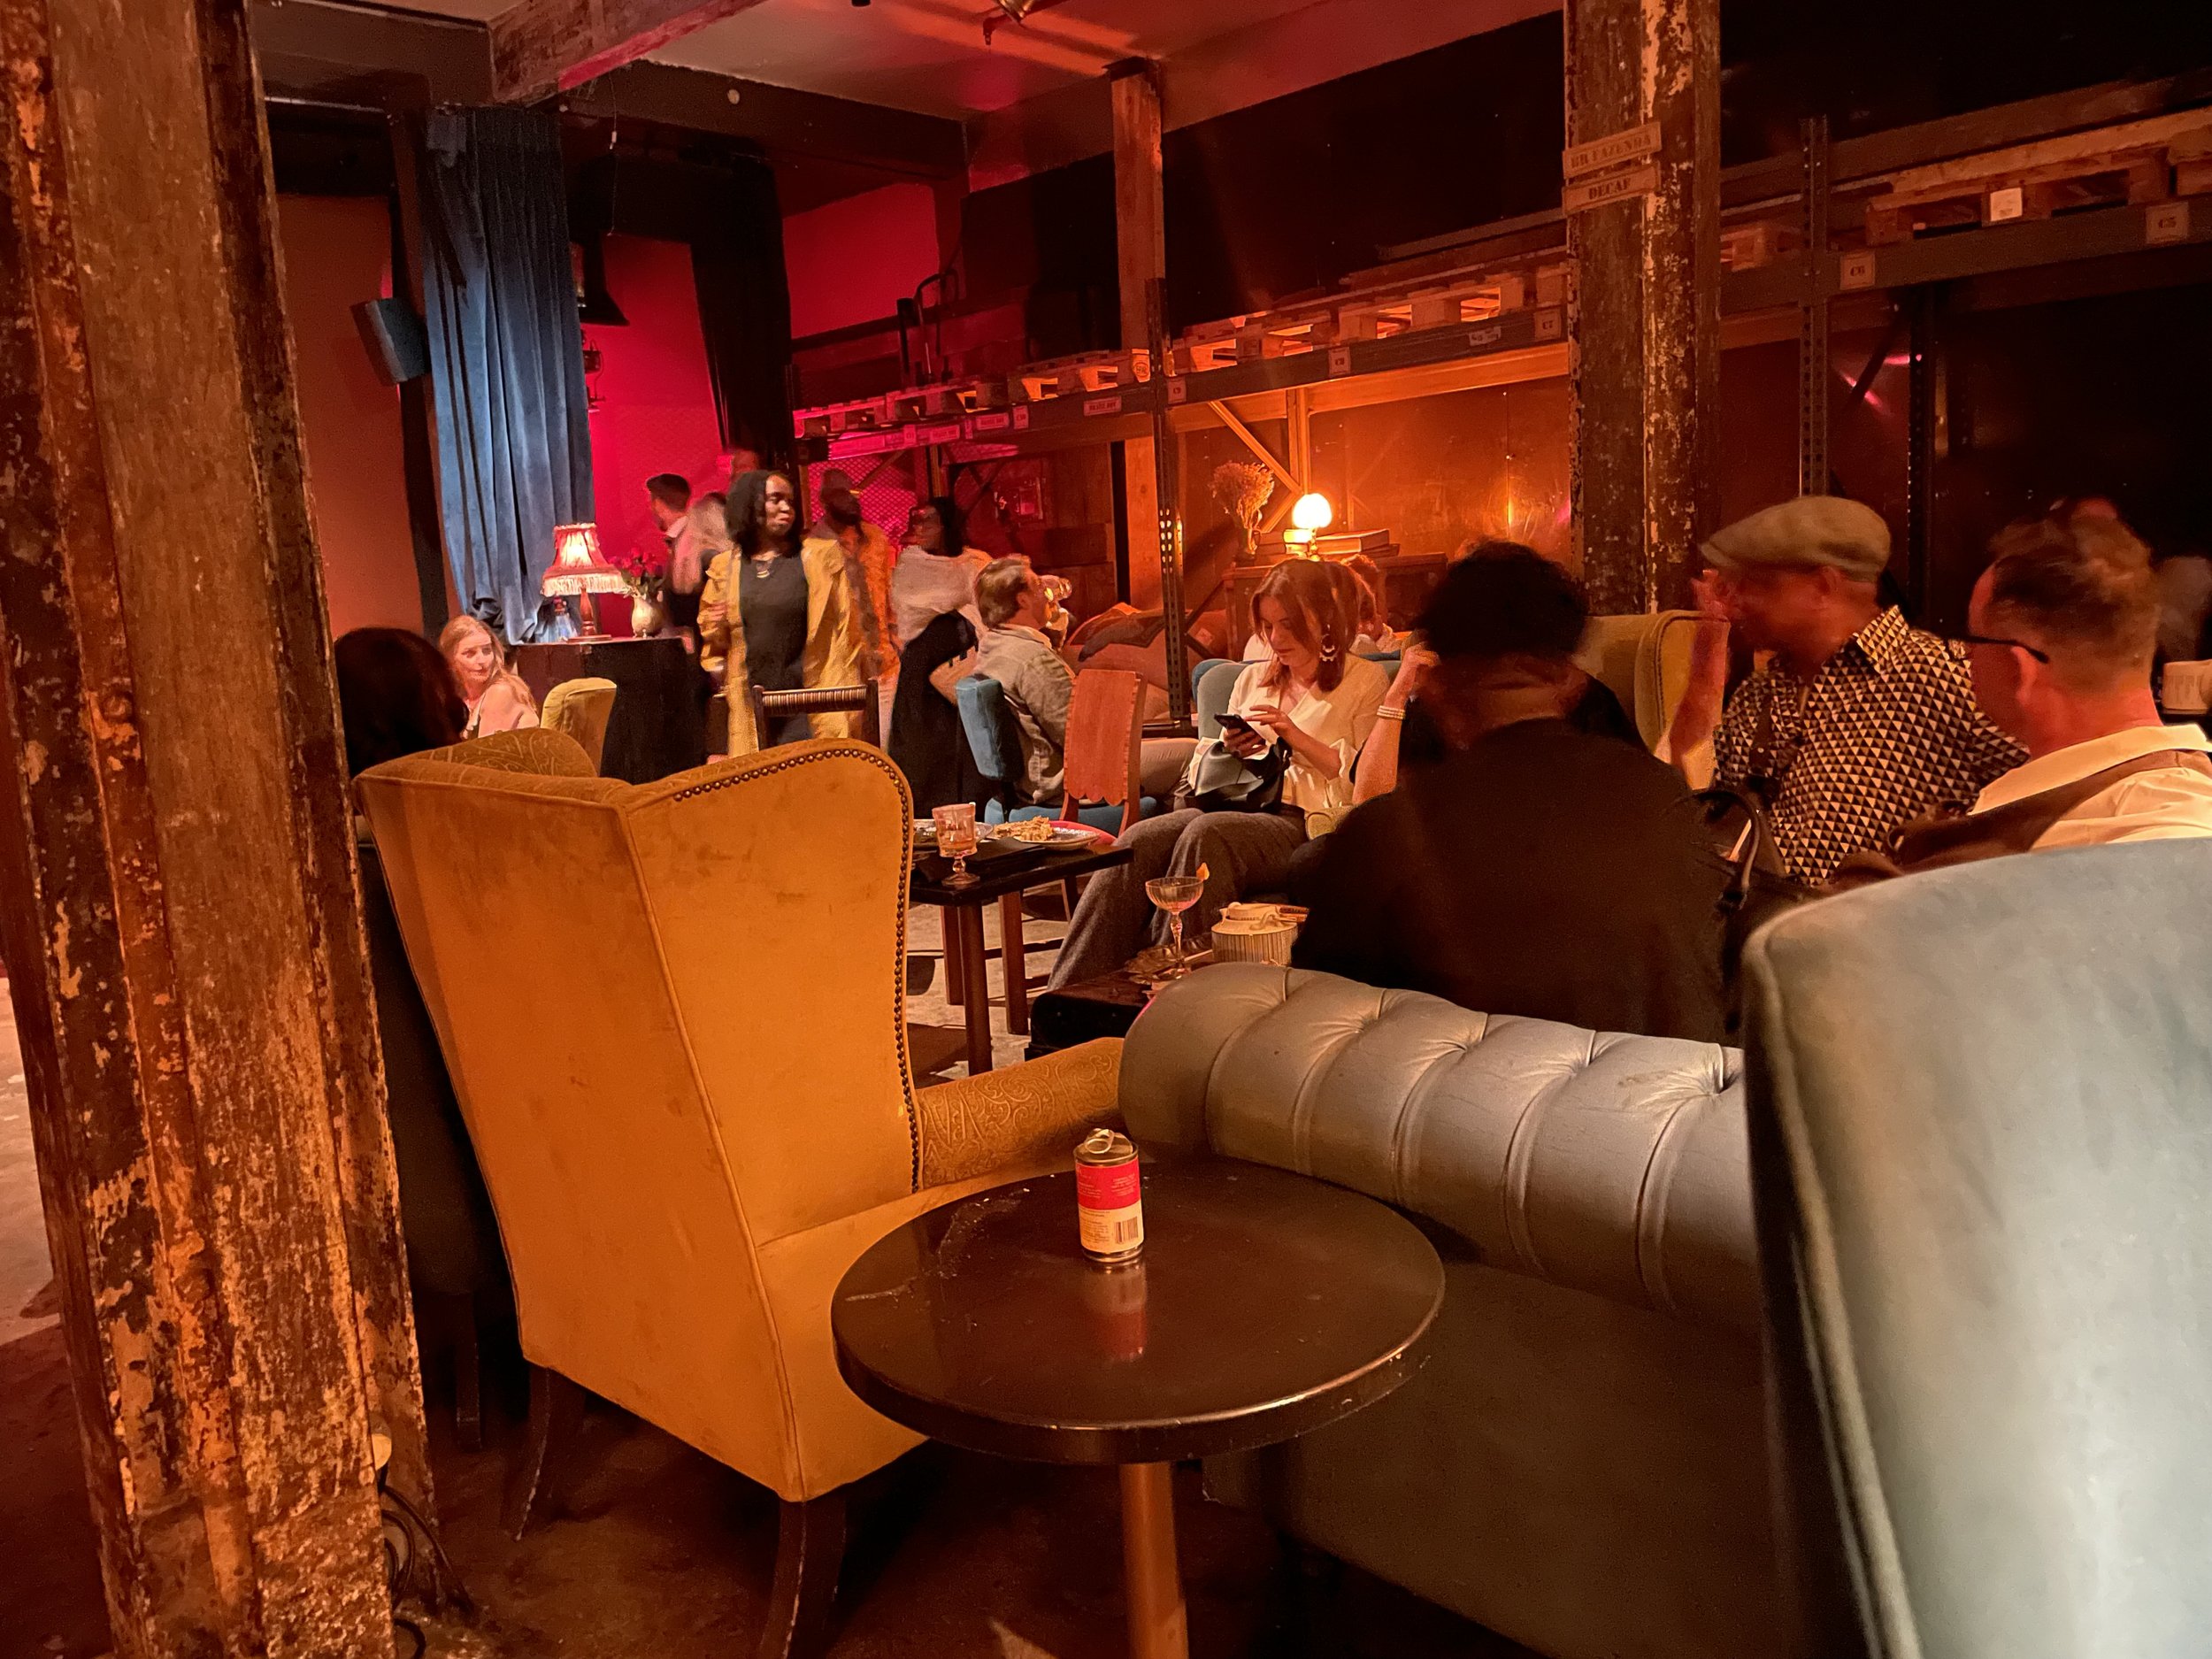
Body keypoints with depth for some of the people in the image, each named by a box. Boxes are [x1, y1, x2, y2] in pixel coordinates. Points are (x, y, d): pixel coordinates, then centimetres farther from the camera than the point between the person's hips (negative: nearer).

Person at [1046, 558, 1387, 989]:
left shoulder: (1366, 681, 11)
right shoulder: (1253, 678, 26)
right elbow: (1203, 773, 26)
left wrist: (1297, 737, -9)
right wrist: (1228, 749, 3)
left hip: (1303, 824, -5)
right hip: (1233, 809, 5)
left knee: (1206, 834, -37)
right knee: (1138, 841, -28)